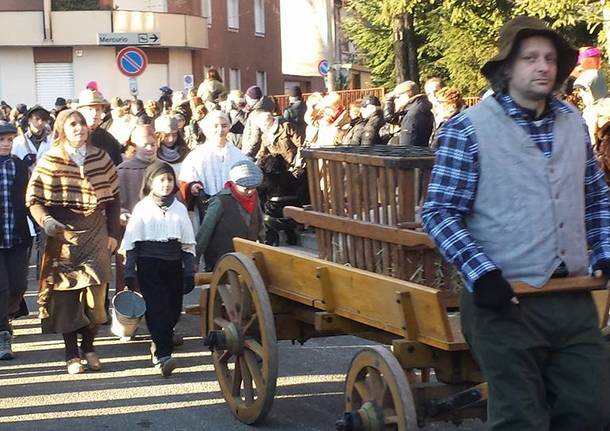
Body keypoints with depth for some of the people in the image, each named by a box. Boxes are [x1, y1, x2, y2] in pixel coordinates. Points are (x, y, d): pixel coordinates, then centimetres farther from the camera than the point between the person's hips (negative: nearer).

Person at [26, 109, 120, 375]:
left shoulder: (101, 158, 4)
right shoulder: (50, 161, -3)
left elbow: (114, 197, 10)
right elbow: (33, 198, -2)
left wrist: (113, 233, 6)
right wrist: (45, 221, -21)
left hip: (96, 234, 2)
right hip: (63, 236, -2)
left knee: (95, 293, -3)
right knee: (65, 294, -1)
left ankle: (89, 347, 16)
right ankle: (71, 353, 11)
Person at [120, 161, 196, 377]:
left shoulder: (179, 209, 8)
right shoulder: (142, 208, 1)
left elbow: (188, 244, 11)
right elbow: (131, 242, 2)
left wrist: (189, 272, 7)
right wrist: (129, 272, -3)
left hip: (173, 265, 4)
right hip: (149, 264, -3)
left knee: (173, 309, 4)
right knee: (157, 308, -12)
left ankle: (160, 343, 28)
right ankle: (162, 355, -16)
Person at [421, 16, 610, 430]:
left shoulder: (573, 123, 10)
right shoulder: (468, 129, -8)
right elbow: (439, 214, -9)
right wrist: (480, 273, -18)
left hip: (574, 301, 5)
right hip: (507, 303, -5)